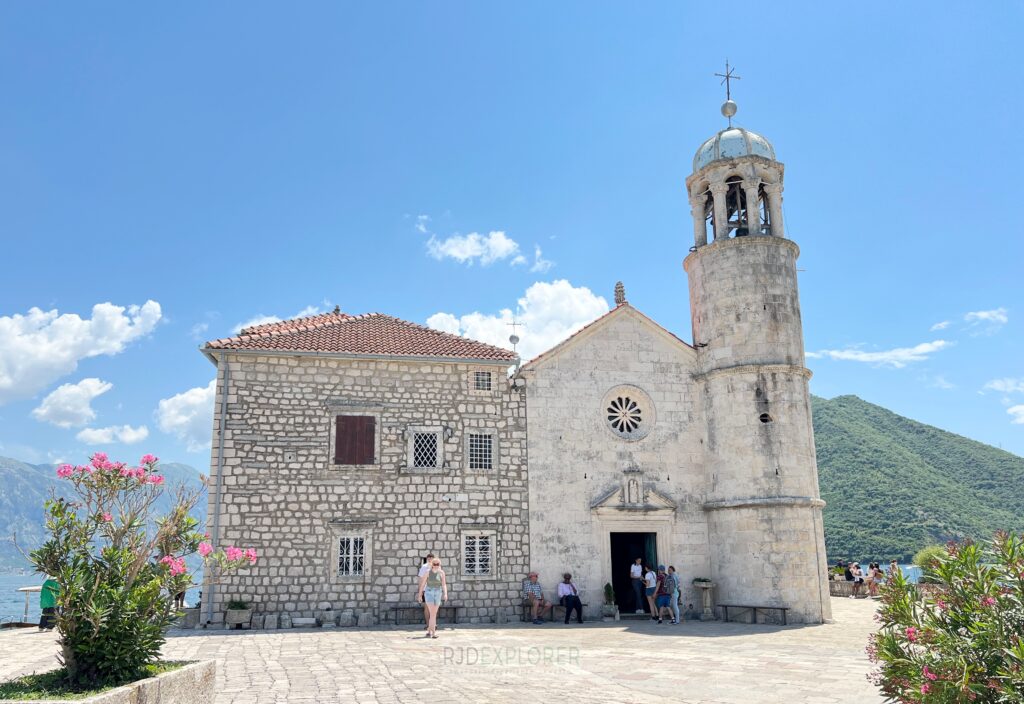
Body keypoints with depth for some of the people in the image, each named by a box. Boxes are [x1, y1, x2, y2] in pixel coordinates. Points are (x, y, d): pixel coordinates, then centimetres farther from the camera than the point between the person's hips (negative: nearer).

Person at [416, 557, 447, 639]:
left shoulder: (441, 572, -4)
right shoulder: (428, 572, -8)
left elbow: (444, 584, -7)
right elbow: (423, 583, -1)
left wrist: (445, 593, -21)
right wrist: (419, 594, 1)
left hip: (438, 593, 2)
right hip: (429, 593, -2)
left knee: (434, 614, 7)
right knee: (432, 613, -15)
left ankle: (429, 631, 21)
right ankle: (433, 632, -14)